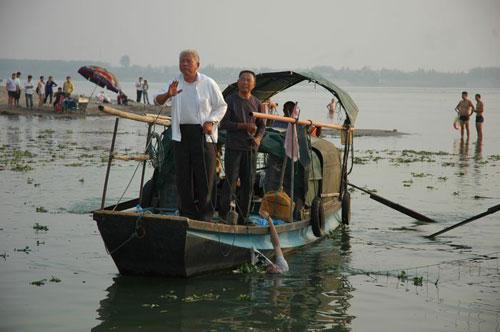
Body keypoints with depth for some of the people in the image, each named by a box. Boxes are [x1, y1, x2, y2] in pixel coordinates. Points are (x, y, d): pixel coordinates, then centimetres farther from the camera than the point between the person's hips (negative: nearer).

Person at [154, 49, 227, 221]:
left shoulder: (208, 83, 1)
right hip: (181, 133, 3)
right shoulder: (175, 83, 7)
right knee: (183, 175, 3)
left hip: (203, 133, -3)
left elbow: (221, 106, 7)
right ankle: (187, 212, 11)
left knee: (204, 174, -5)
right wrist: (168, 94, -23)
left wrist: (211, 122, -9)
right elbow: (157, 100, -1)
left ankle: (205, 213, 2)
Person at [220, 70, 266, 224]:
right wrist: (243, 126, -17)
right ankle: (224, 215, -5)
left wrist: (258, 138, -10)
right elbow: (223, 123, -6)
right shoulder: (230, 101, 0)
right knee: (231, 181, -7)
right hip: (233, 147, -4)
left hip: (250, 148, 4)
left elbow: (262, 126, 11)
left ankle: (243, 218, 9)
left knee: (248, 183, 3)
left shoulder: (257, 104, 10)